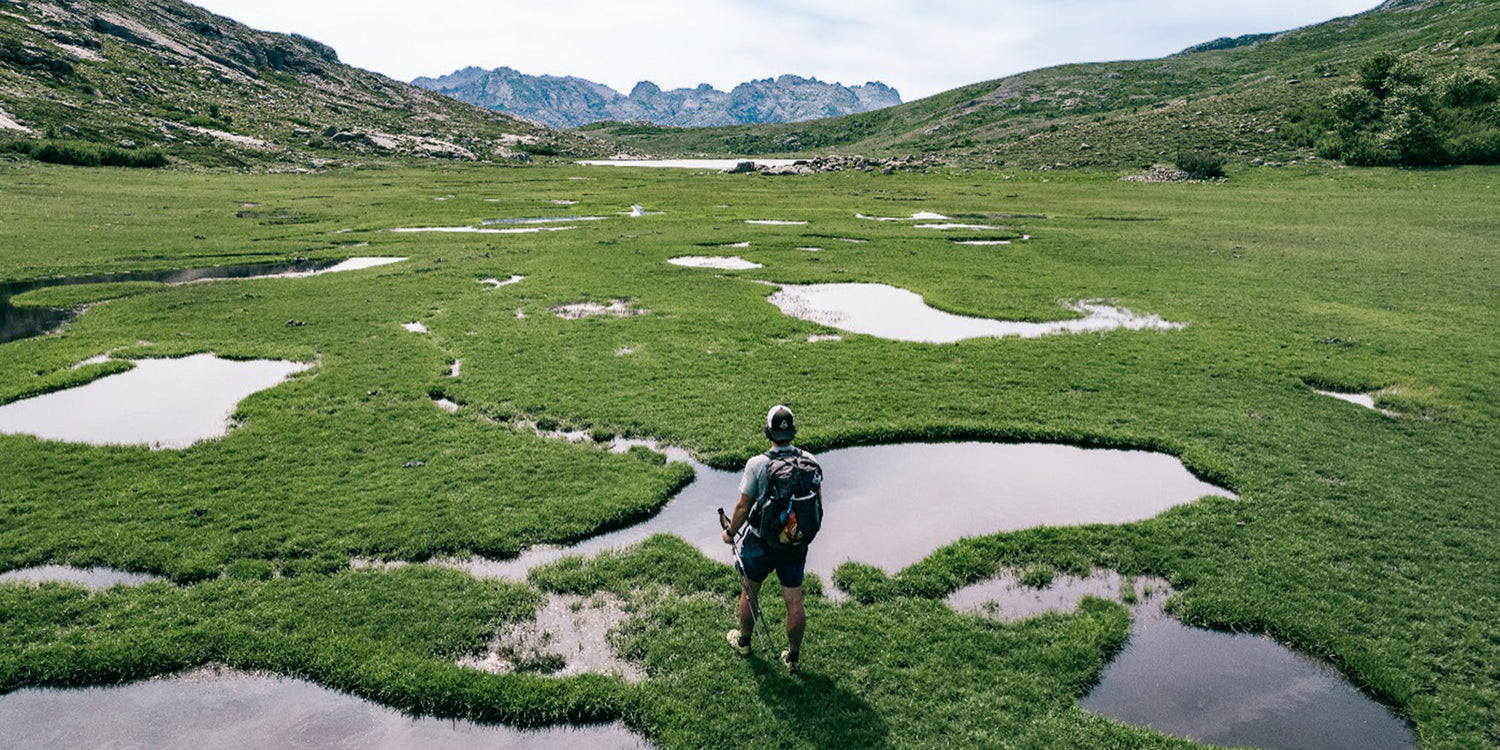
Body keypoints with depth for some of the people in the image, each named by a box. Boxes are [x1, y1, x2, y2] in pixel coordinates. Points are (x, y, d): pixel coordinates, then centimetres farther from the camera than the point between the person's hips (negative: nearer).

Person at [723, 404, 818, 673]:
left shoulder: (757, 464, -19)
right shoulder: (809, 461, -8)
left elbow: (743, 507, -13)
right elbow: (816, 502, 2)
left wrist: (730, 533, 4)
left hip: (761, 542, -3)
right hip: (796, 541, 3)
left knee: (749, 591, 20)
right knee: (794, 602, 12)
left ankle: (744, 641, 40)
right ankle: (793, 656, 25)